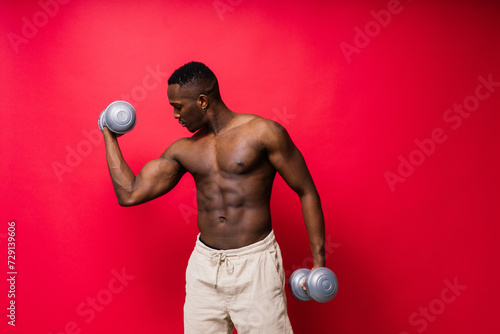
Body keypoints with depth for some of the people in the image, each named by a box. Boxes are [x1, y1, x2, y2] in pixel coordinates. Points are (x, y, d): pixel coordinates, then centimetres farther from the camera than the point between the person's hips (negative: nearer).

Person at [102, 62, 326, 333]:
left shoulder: (263, 132, -7)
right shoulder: (183, 150, 7)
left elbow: (306, 192, -4)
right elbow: (129, 194, 6)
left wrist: (318, 260, -9)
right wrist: (109, 135, 13)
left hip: (255, 264, -4)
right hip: (204, 267, 5)